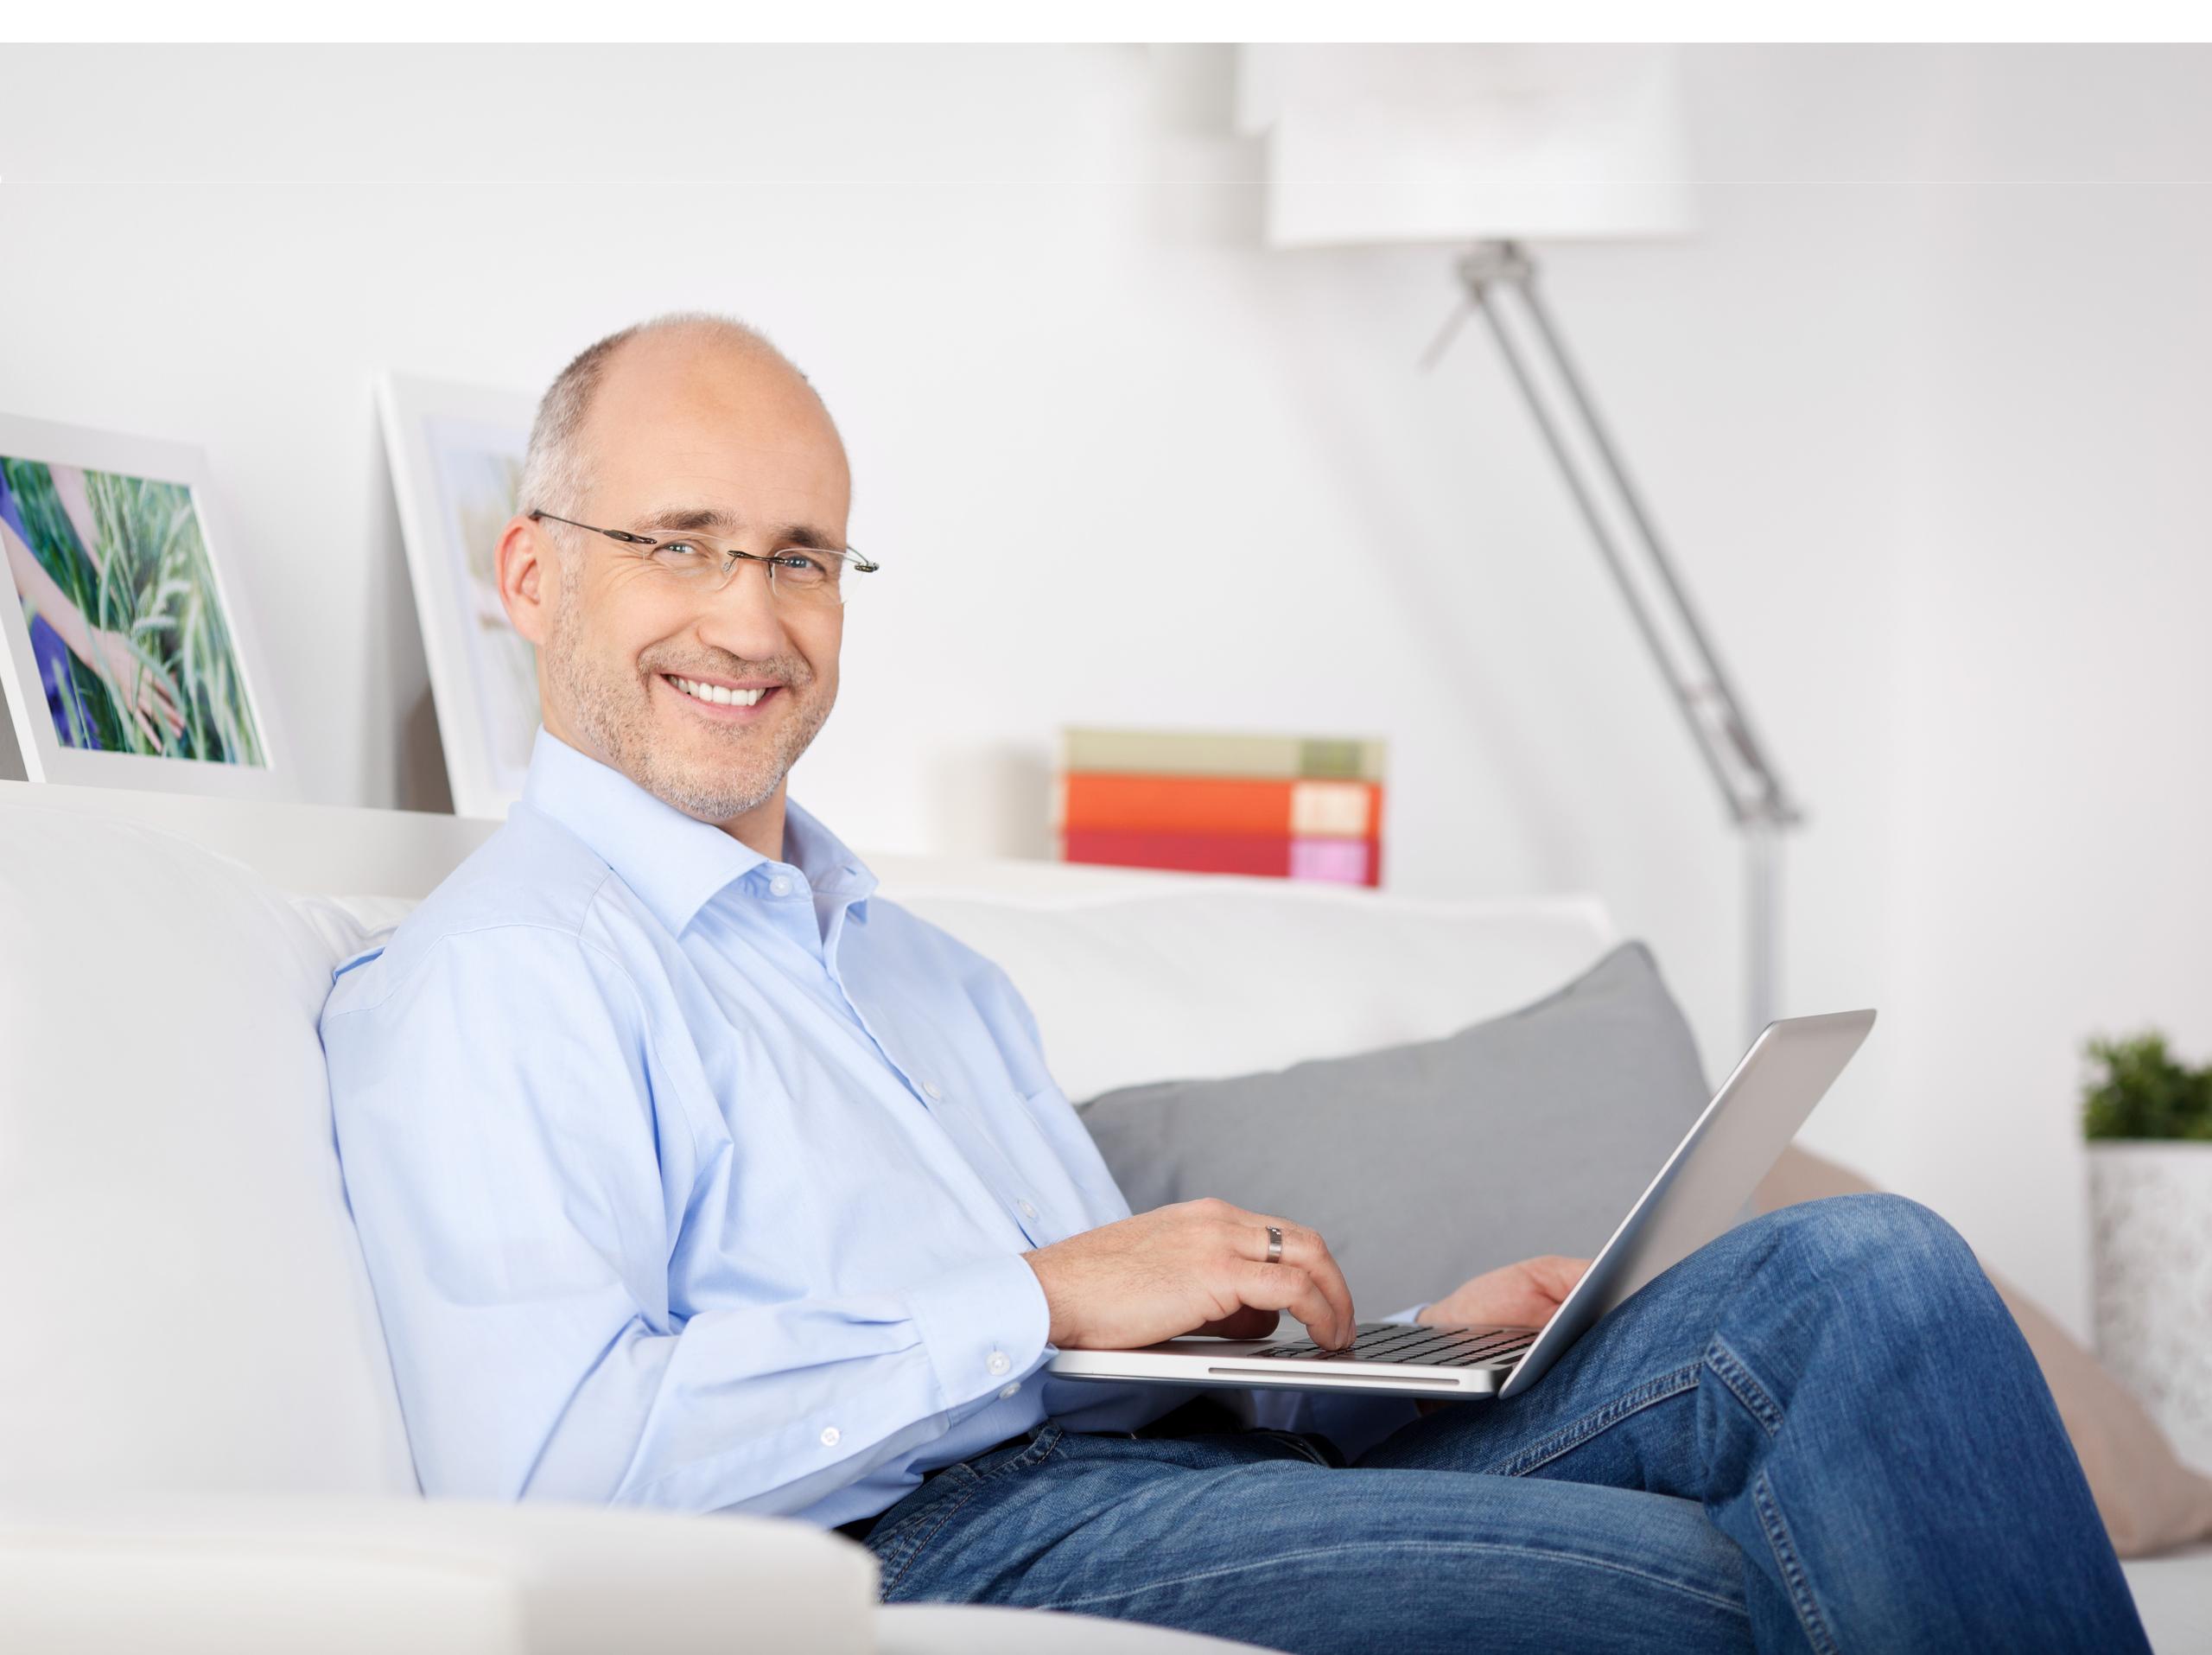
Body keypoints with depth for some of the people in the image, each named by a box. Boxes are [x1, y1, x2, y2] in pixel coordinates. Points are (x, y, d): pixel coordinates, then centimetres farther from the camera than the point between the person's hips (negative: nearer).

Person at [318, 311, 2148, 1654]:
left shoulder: (936, 975, 32)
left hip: (1215, 1482, 8)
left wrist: (1398, 1346, 7)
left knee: (1859, 1274, -12)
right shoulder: (483, 979, 3)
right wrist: (1038, 1302, -12)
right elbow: (544, 1458, -14)